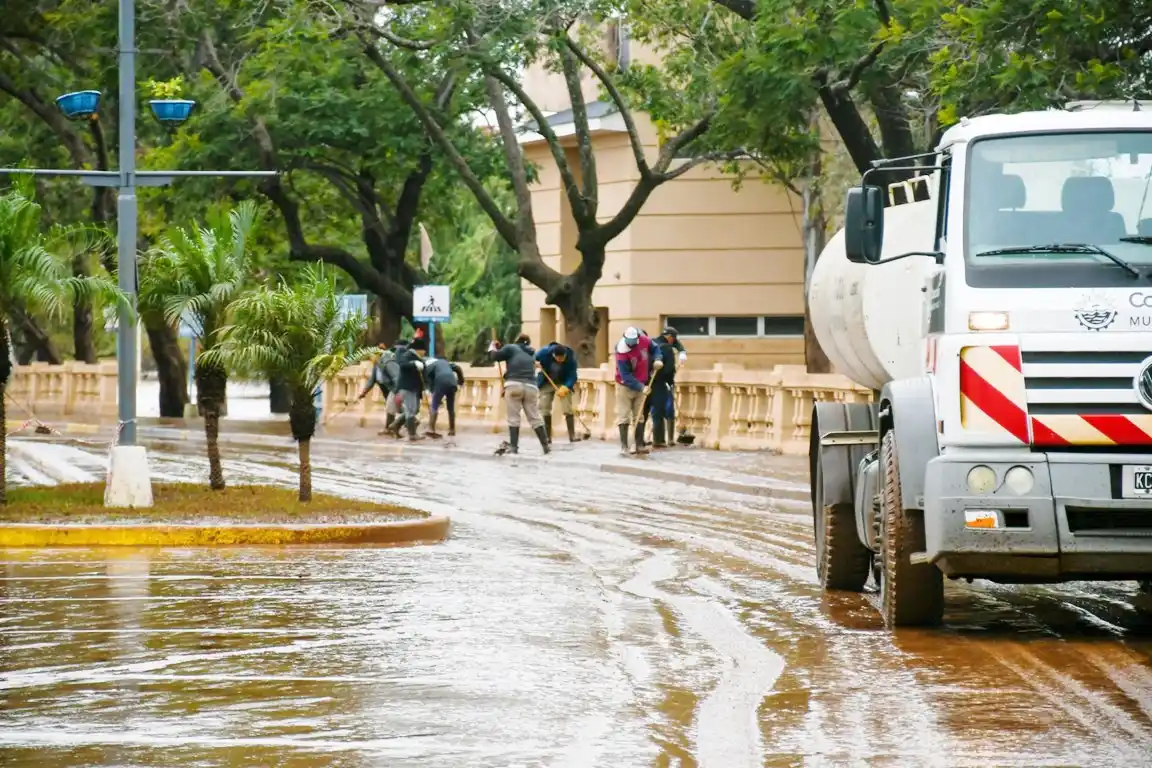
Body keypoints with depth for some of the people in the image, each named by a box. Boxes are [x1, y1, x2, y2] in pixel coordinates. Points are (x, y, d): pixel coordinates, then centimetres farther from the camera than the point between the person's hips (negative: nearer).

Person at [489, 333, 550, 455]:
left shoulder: (511, 348, 9)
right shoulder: (531, 353, 27)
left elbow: (495, 356, 5)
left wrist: (492, 346, 27)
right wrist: (501, 347, 42)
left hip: (514, 385, -4)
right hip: (530, 387, 4)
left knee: (513, 418, -1)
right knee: (535, 417, 9)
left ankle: (513, 446, -8)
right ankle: (545, 446, 7)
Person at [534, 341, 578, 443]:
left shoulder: (570, 358, -25)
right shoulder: (545, 353, -24)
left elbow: (572, 376, -22)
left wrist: (565, 388, -38)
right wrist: (535, 363, -29)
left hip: (564, 384, -1)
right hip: (546, 383, 1)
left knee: (567, 408, -12)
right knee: (545, 409, -3)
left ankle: (572, 436, -9)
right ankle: (547, 437, 5)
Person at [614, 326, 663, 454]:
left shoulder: (644, 341, -15)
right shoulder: (622, 352, -28)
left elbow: (655, 349, 9)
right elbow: (626, 376, -27)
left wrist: (657, 359, -11)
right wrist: (641, 387, -31)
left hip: (641, 385, 5)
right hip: (625, 386, -5)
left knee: (639, 416, 8)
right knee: (624, 415, -4)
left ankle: (639, 444, 12)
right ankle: (624, 446, -1)